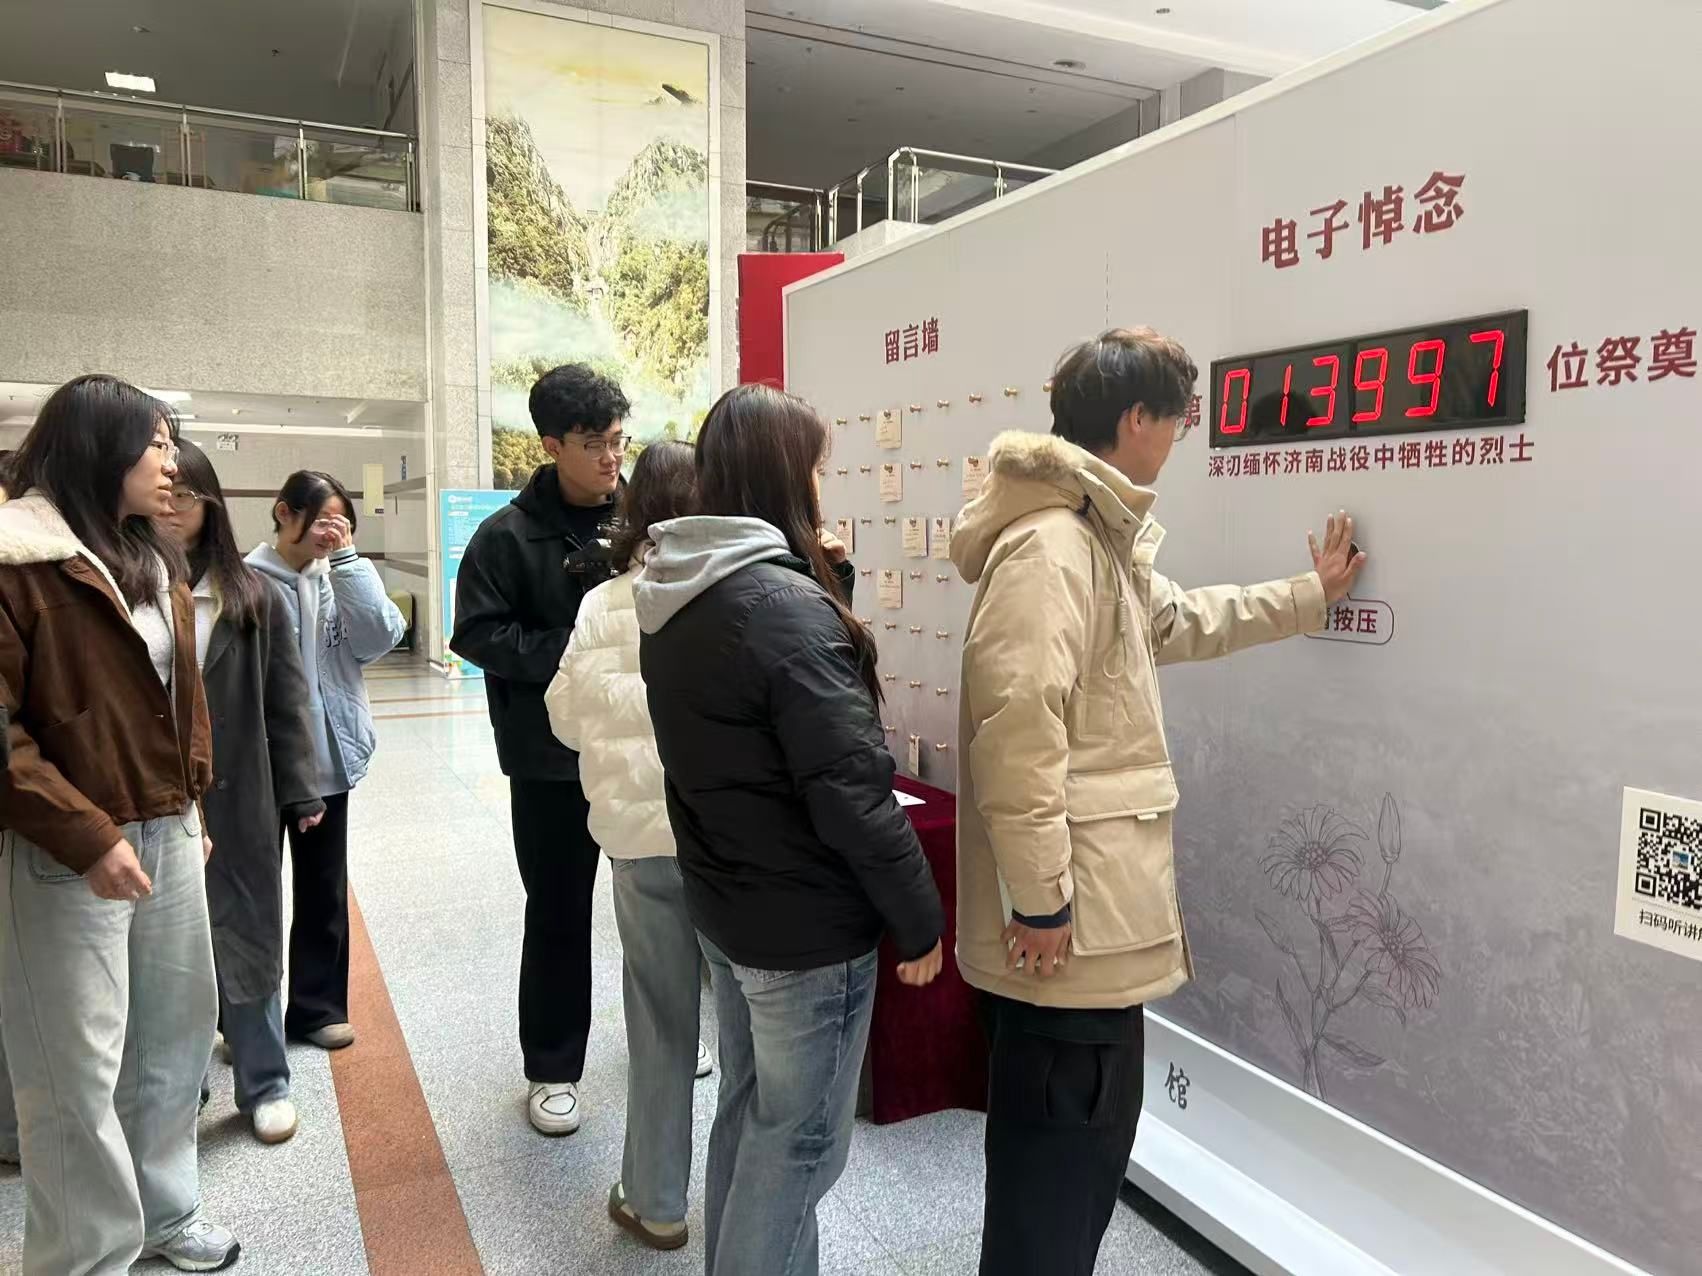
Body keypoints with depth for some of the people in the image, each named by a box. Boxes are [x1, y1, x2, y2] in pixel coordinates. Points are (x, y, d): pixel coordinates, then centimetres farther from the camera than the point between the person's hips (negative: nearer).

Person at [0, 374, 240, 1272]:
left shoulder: (156, 562, 13)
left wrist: (192, 811, 14)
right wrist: (85, 836, -19)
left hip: (168, 838, 8)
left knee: (177, 1036, 17)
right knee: (77, 1071, 5)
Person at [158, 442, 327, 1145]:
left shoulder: (252, 595, 3)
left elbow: (285, 699, 4)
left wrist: (300, 790, 2)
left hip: (236, 796, 1)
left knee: (246, 936, 10)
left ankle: (264, 1083, 24)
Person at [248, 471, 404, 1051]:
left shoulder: (339, 578, 5)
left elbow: (380, 637, -11)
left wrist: (346, 558, -13)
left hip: (327, 758, 5)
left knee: (324, 889, 14)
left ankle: (316, 1006, 28)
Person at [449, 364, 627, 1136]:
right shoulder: (509, 535, -8)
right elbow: (476, 634, -10)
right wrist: (571, 651, -18)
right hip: (554, 757, -3)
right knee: (558, 913, 11)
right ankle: (552, 1069, 28)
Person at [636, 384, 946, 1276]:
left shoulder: (674, 600, 3)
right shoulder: (783, 603, -24)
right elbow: (852, 790, -24)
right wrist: (920, 919, -11)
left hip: (720, 902, 9)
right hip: (805, 924, -9)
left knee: (748, 1113, 24)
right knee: (797, 1144, 9)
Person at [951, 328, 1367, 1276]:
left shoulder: (1101, 539, 16)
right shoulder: (1050, 546, -20)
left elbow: (1181, 621, 32)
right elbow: (1016, 729, -27)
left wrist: (1310, 595, 37)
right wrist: (1040, 899, -24)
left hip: (1093, 907, 11)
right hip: (1069, 917, -11)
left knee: (1084, 1146, 23)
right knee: (1063, 1155, 5)